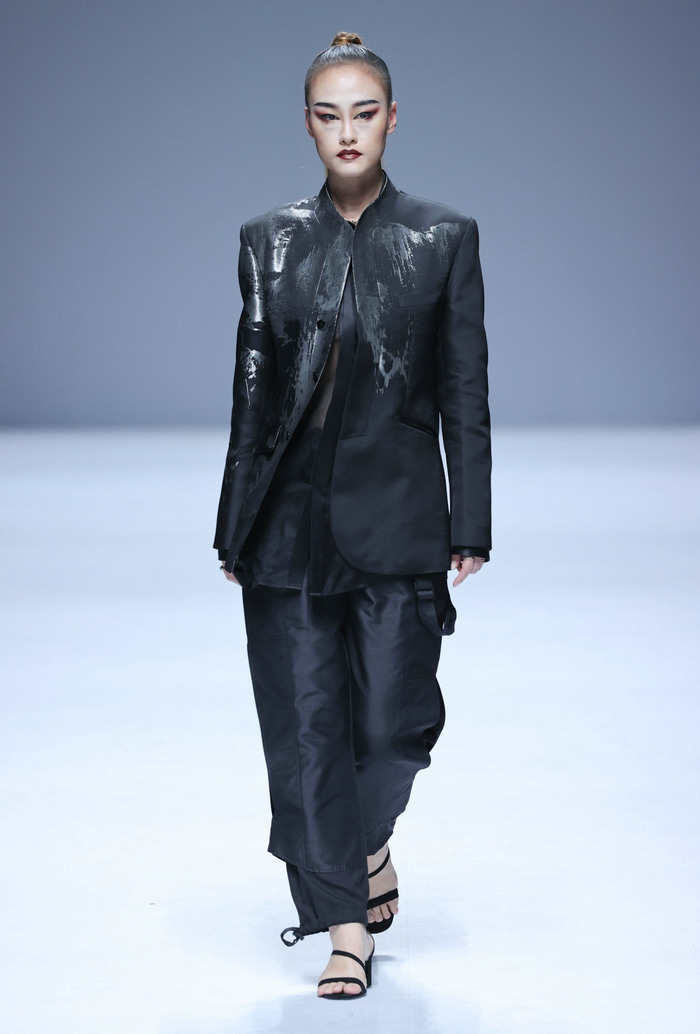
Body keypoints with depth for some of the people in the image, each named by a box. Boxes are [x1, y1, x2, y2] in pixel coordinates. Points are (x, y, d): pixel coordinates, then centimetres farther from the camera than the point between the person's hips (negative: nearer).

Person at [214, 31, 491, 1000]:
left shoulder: (444, 238, 2)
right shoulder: (269, 241, 7)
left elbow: (465, 391, 2)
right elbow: (253, 386, 9)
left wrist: (470, 526, -2)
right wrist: (235, 527, 7)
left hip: (395, 513, -2)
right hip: (292, 514, 2)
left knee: (392, 716, -3)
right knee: (305, 722, 1)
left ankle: (369, 837, 31)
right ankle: (346, 926, 12)